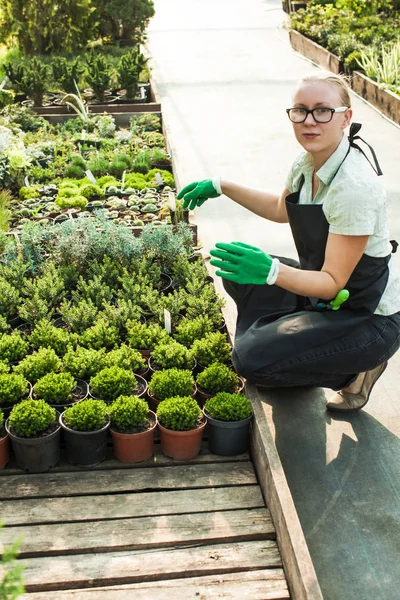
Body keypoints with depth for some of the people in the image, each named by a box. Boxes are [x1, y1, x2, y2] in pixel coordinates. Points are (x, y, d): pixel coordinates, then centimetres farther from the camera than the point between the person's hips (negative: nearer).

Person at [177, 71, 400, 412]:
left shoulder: (355, 186, -30)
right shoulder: (308, 162, -4)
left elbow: (332, 282, -27)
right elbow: (281, 209, 18)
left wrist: (272, 271, -43)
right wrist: (220, 186, 11)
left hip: (369, 319, -8)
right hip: (324, 293, 8)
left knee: (251, 359, -19)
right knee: (239, 275, 2)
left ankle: (356, 370, 2)